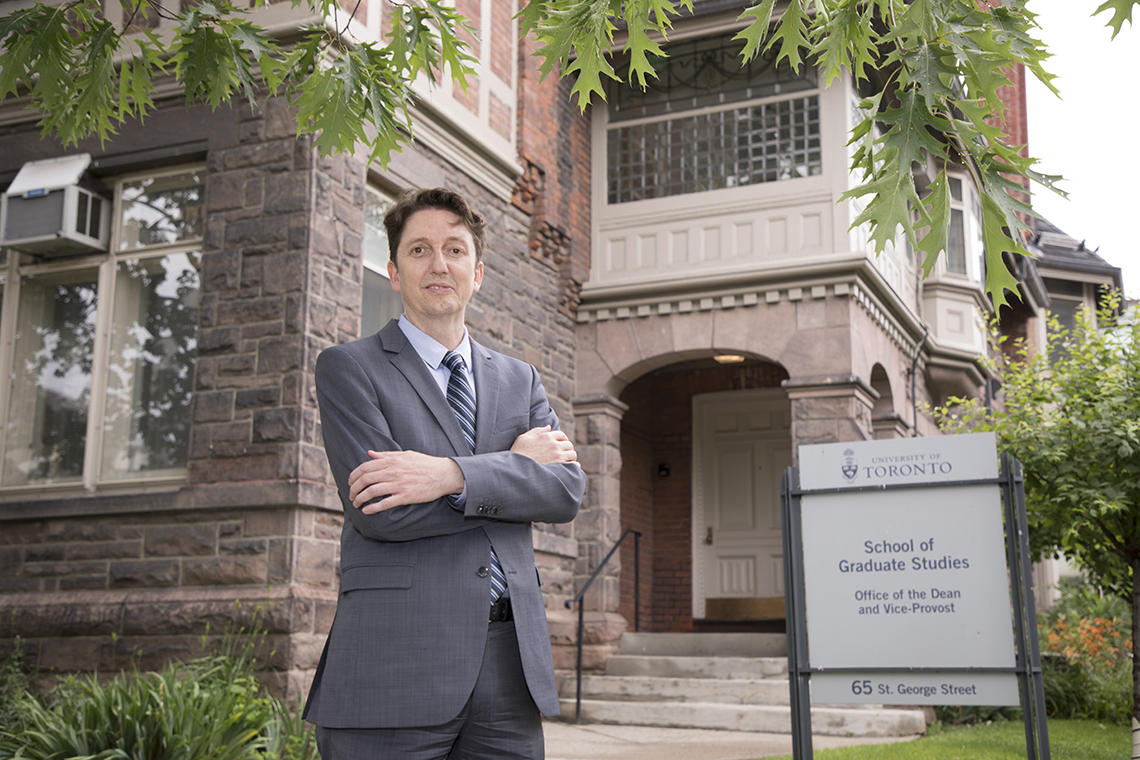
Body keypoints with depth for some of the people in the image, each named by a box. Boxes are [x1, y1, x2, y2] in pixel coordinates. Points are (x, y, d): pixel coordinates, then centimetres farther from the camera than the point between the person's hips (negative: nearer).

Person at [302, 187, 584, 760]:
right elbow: (378, 513, -11)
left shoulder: (520, 380, 17)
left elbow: (567, 489, 1)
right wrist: (515, 463, -3)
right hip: (395, 666, -4)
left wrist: (453, 474, -15)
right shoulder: (346, 368, 3)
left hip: (511, 667, 4)